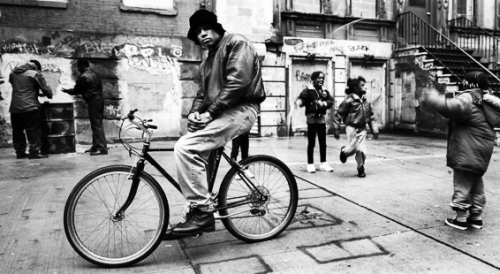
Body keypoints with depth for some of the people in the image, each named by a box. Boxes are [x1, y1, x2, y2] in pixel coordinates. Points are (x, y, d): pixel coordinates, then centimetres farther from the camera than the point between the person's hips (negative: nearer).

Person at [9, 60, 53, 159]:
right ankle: (34, 152, -3)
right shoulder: (36, 73, -4)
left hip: (15, 107, 6)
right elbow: (45, 88, -3)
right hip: (30, 106, -6)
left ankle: (20, 152, 16)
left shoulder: (13, 73, 15)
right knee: (33, 130, -2)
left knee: (17, 130, 12)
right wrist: (49, 95, 19)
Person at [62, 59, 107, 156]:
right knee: (96, 124, 13)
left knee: (97, 125, -10)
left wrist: (66, 90, 16)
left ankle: (102, 148, -12)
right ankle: (95, 146, 20)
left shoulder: (83, 77, -12)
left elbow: (76, 90, -4)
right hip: (99, 100, 9)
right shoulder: (93, 74, 16)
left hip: (93, 102, -9)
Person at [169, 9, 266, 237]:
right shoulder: (207, 62, 25)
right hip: (217, 113, 10)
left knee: (185, 148, -24)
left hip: (239, 109, -9)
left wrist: (210, 112, -19)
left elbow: (238, 81, -17)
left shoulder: (236, 43, -3)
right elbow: (202, 93, 21)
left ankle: (202, 211, -17)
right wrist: (194, 112, -2)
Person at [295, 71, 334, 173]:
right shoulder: (308, 90, -5)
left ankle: (323, 163, 21)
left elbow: (331, 101, 1)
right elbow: (301, 99, -15)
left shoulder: (325, 92, 11)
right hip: (312, 120, -5)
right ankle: (310, 164, 10)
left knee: (323, 143, 10)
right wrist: (299, 102, -38)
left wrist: (324, 103, -18)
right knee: (311, 143, 0)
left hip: (322, 119, 5)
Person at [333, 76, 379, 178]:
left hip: (362, 129, 5)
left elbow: (371, 116, 14)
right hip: (352, 128, -4)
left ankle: (361, 169, 19)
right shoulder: (349, 100, -11)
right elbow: (338, 115, -9)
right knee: (352, 148, -6)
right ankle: (344, 152, 31)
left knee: (361, 150, 0)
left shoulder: (365, 101, 7)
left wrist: (375, 130, 11)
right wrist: (336, 130, -9)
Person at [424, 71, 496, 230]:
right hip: (482, 150, 9)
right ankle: (476, 217, 25)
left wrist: (432, 97, -22)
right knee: (476, 183, 17)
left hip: (467, 151, -9)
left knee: (462, 184, -1)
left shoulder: (467, 97, -14)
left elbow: (452, 107, -33)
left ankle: (461, 218, 6)